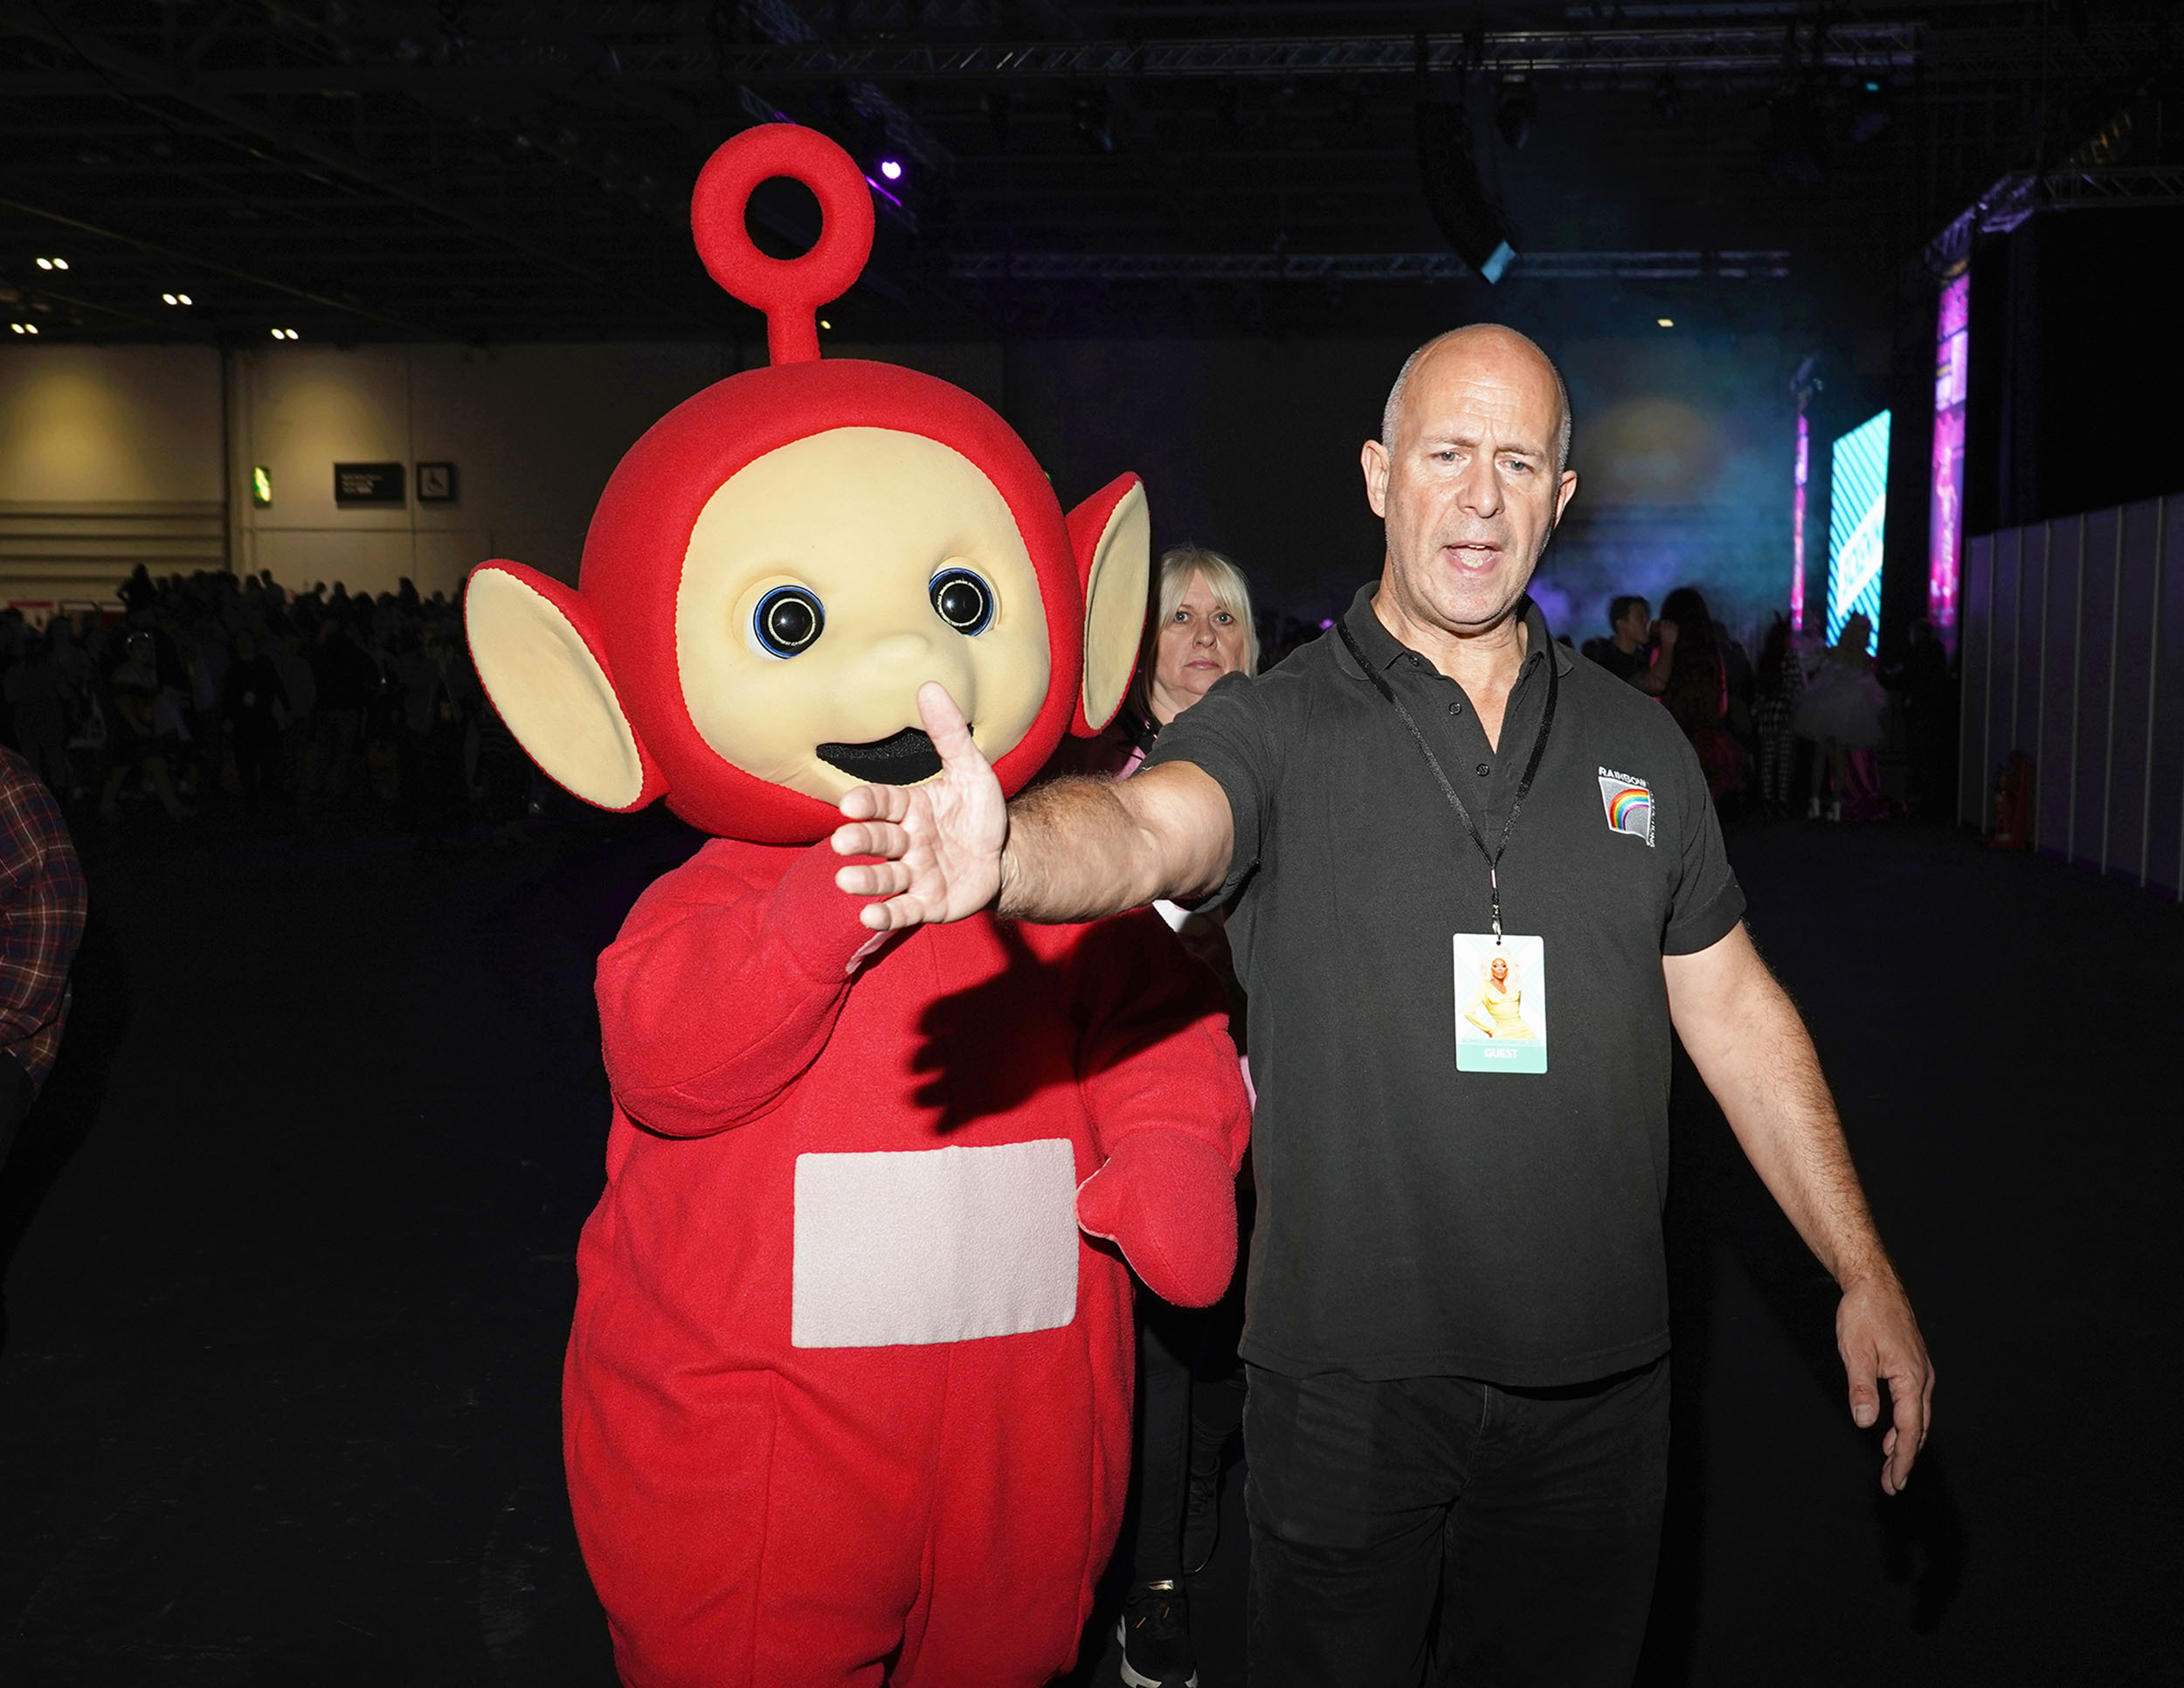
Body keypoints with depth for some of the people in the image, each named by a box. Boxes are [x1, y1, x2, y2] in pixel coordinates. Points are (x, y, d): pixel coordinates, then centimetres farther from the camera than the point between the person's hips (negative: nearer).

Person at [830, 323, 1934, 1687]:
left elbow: (1735, 1011, 11)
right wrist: (1009, 851, -52)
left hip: (1596, 1382, 4)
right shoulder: (1277, 728, -7)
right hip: (1349, 1382, -3)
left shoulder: (1638, 745, 5)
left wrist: (1866, 1276, 10)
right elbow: (1147, 828, -29)